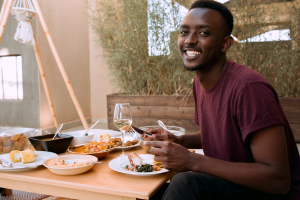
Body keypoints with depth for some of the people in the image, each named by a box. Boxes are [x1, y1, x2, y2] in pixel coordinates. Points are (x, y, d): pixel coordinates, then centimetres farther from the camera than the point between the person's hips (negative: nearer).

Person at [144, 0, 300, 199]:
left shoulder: (248, 88, -27)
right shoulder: (199, 83, 0)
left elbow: (278, 180, -27)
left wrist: (193, 161, -28)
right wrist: (179, 141, -3)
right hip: (229, 184, 8)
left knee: (187, 182, -29)